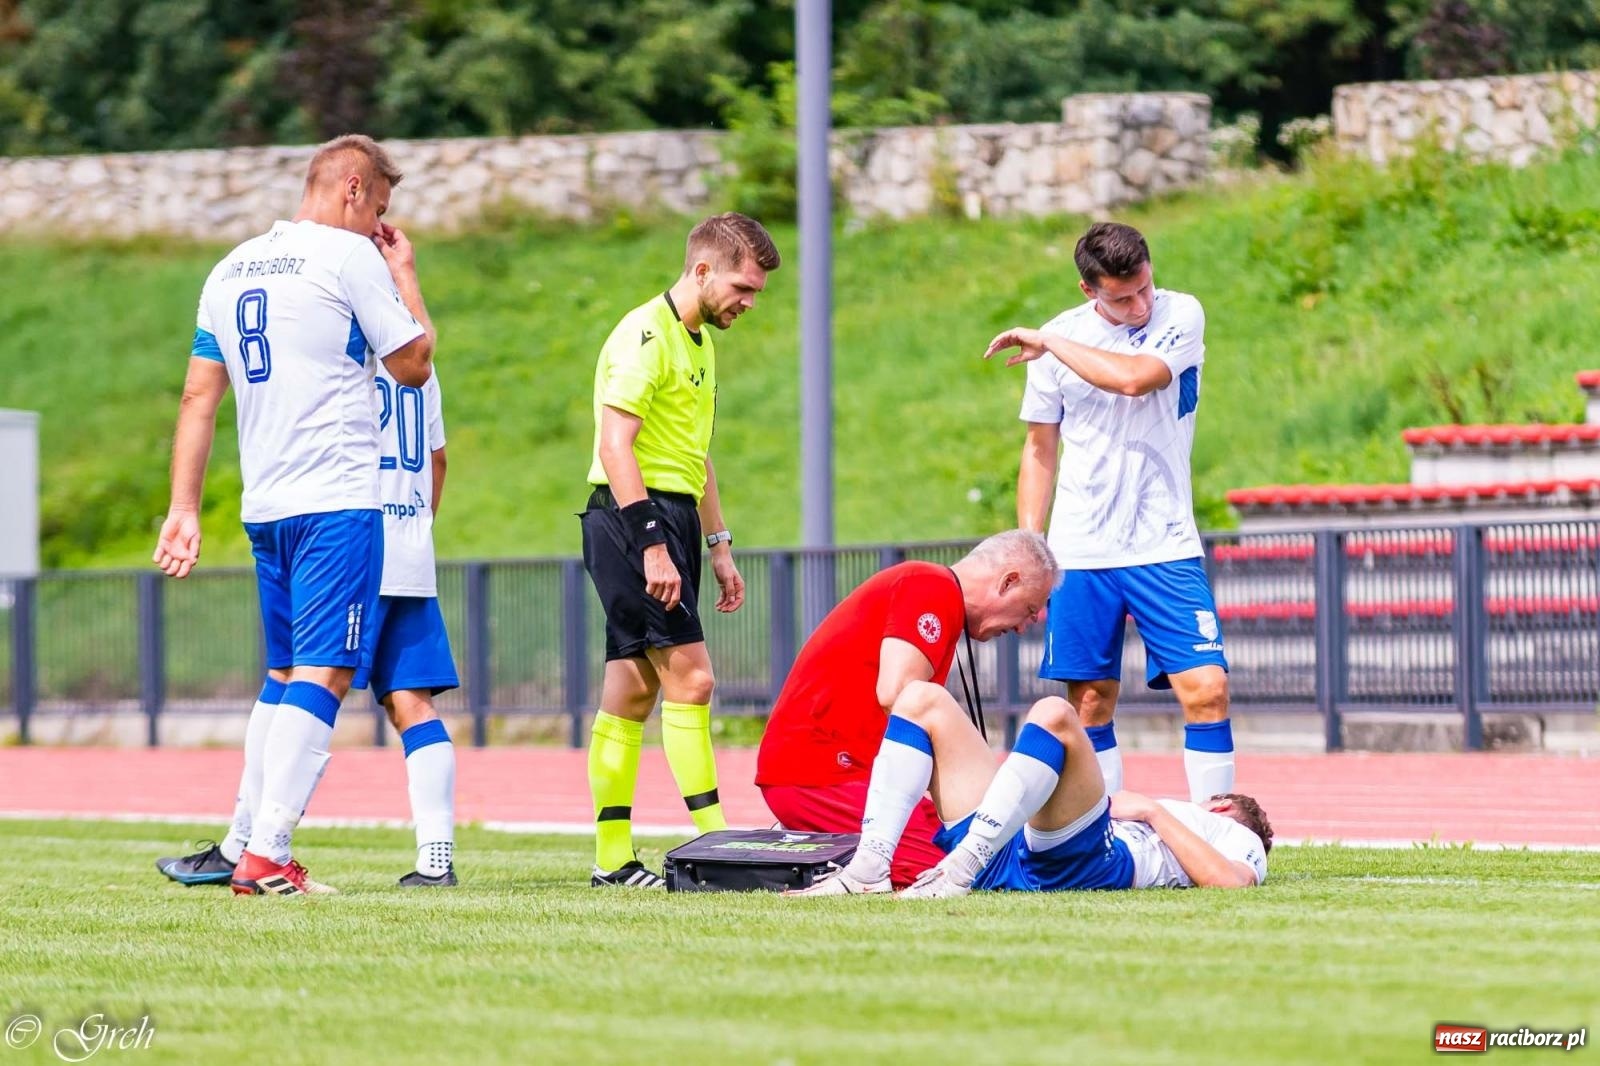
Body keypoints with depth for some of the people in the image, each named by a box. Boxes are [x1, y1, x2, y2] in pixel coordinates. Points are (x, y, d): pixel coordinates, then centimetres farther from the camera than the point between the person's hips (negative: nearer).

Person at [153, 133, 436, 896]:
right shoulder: (350, 256, -5)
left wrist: (183, 509, 13)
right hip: (338, 502, -7)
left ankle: (267, 851, 10)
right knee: (324, 672, -10)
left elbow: (199, 396, 13)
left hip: (264, 509, 7)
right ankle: (265, 855, -19)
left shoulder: (232, 268, 15)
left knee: (287, 677, 14)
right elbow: (413, 365, 2)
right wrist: (404, 275, 15)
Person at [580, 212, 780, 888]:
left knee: (633, 690, 8)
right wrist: (652, 545, -24)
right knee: (688, 676, -13)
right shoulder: (646, 335, -12)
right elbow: (615, 445, -19)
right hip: (633, 516, -10)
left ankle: (613, 859, 8)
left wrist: (718, 546, 24)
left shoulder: (701, 343, 19)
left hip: (670, 518, 10)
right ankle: (713, 842, -14)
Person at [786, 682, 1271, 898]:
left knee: (1053, 715, -30)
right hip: (1011, 849, 7)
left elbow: (1230, 882, -2)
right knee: (921, 698, 1)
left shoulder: (1239, 838, 26)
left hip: (1083, 861, -7)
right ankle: (869, 869, -22)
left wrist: (1155, 812, 4)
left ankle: (960, 872, -41)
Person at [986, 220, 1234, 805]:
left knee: (1206, 689, -11)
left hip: (1165, 548, -2)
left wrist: (1047, 343, -14)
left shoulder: (1180, 315, -5)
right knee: (1090, 702, 2)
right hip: (1079, 554, 2)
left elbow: (1134, 378, -24)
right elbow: (1041, 448, 12)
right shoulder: (1058, 337, 3)